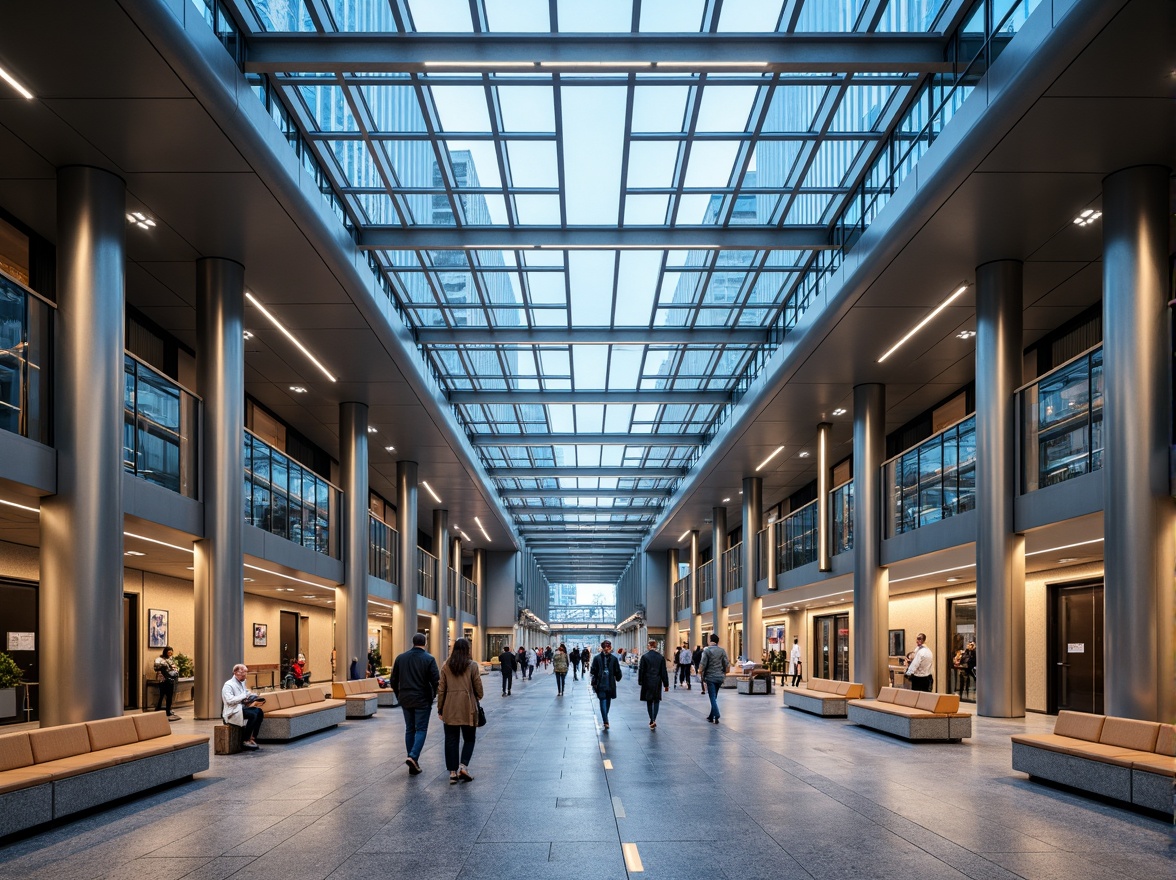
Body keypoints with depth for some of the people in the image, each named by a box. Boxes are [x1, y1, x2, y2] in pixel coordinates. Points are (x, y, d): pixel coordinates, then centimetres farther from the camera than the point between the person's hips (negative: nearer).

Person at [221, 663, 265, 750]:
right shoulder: (228, 685, -7)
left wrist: (250, 696, 3)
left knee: (259, 711, -17)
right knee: (253, 714, -30)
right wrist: (245, 695, -21)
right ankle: (246, 741, -19)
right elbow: (230, 700, -21)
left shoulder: (242, 683, 20)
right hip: (232, 712, -8)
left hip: (242, 708, 8)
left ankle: (252, 738, -14)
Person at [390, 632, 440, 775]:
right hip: (422, 700, -4)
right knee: (421, 729, 2)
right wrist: (432, 695, 4)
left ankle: (413, 763, 13)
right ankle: (413, 757, -18)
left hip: (405, 699, 4)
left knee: (409, 730, 12)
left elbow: (394, 681, 7)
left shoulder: (400, 658, 4)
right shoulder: (429, 659, -8)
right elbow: (436, 680, -12)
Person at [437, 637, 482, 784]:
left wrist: (440, 707, 11)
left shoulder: (446, 666, 2)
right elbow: (478, 687, 0)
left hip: (450, 708, 2)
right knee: (469, 739, 12)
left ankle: (453, 772, 7)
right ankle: (463, 766, -6)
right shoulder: (472, 665, -4)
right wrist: (478, 698, 20)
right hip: (468, 707, -2)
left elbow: (441, 688, 3)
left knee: (451, 740, 8)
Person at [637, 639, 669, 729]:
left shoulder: (644, 656, -7)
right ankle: (654, 720, -7)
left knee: (649, 702, 10)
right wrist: (666, 684, 7)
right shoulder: (661, 657, -2)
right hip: (657, 683, 1)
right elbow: (664, 672, 2)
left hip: (647, 682, -1)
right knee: (656, 701, 7)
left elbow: (641, 670, -5)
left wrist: (640, 682, 4)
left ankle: (652, 720, 9)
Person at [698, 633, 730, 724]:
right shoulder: (722, 651, 2)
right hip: (720, 677, 4)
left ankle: (716, 717, -16)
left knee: (713, 698, -4)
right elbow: (726, 665, 3)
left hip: (710, 677, -4)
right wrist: (724, 674, 19)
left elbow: (702, 664, -11)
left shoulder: (707, 651, -8)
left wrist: (700, 674, 3)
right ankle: (712, 716, 23)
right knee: (714, 697, 17)